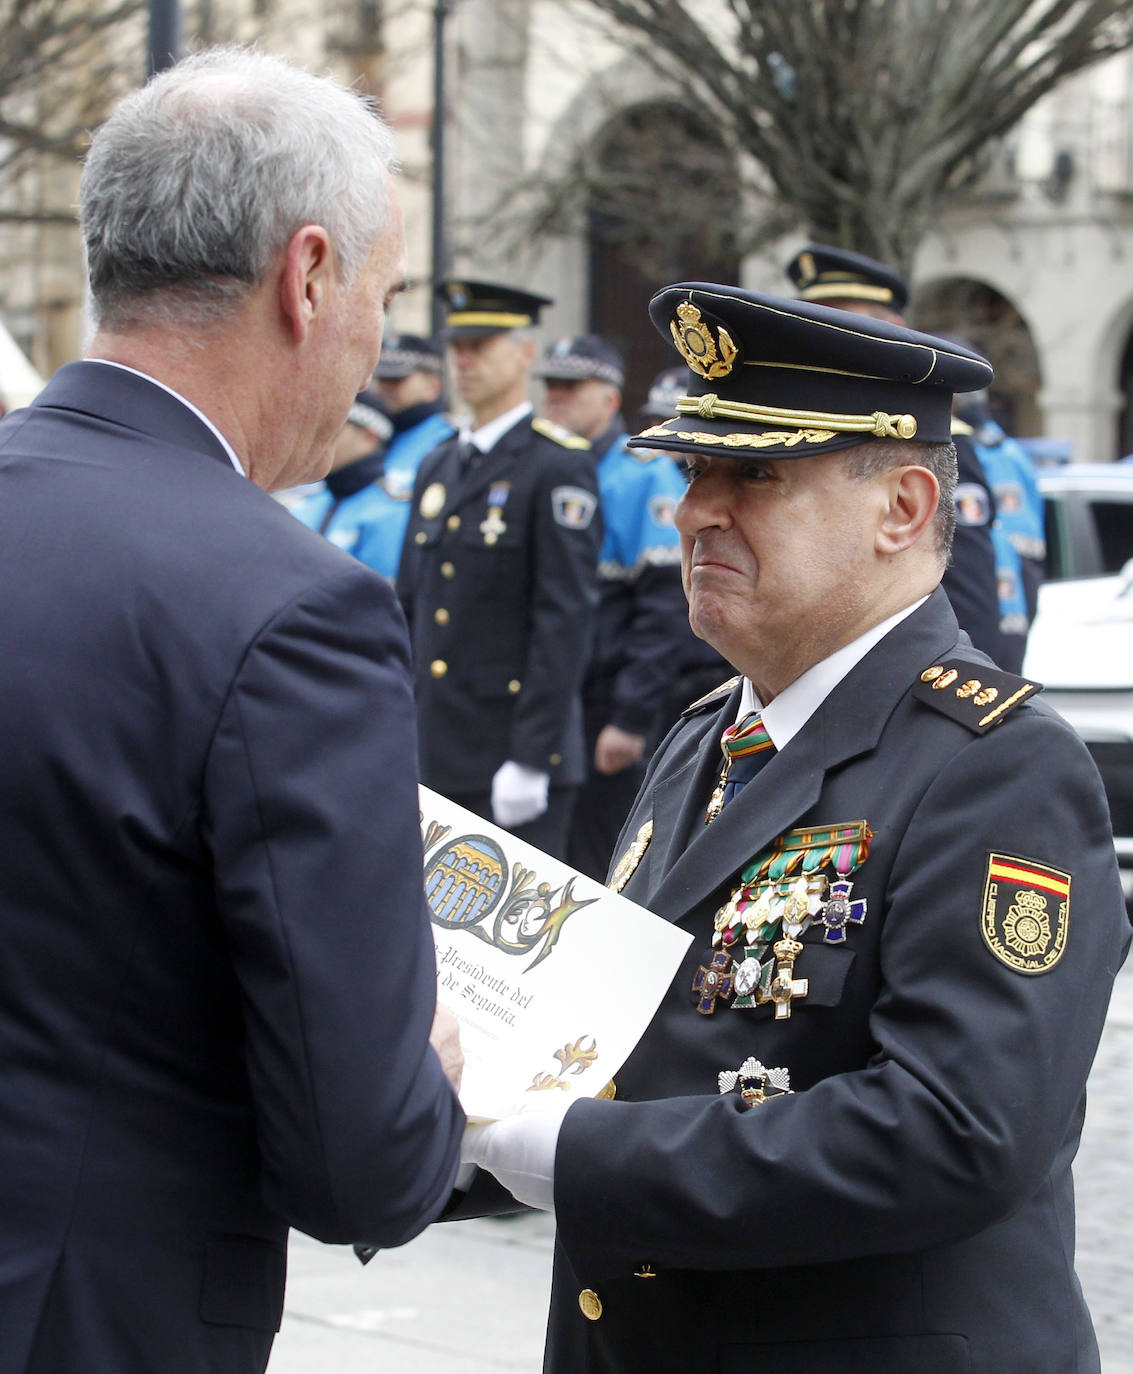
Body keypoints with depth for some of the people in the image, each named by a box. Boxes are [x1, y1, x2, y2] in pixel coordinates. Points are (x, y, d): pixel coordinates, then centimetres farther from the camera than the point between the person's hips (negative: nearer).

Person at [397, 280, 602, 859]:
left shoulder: (558, 465, -7)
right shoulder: (438, 468, 16)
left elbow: (566, 618, -13)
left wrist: (530, 758, -18)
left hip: (511, 753, -7)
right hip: (433, 757, 7)